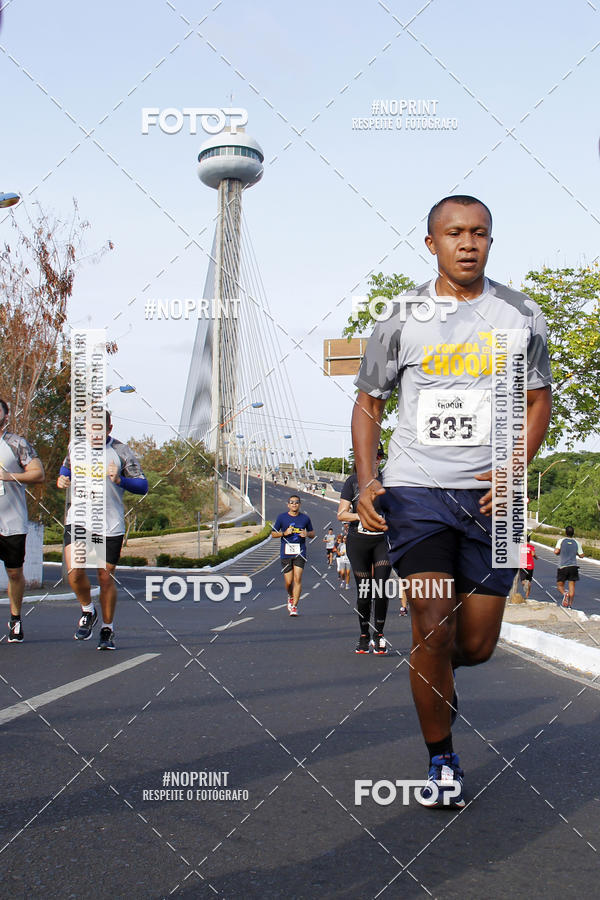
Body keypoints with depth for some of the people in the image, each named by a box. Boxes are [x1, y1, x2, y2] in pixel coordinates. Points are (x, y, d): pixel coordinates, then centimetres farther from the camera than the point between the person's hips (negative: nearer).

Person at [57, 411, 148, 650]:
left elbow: (142, 486, -5)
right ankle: (87, 611, 15)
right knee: (75, 572, -15)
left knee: (106, 577, 3)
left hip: (110, 525, -2)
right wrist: (62, 480, 5)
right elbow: (66, 467, 28)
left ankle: (107, 629, 22)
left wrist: (120, 480, -23)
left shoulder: (121, 452, -4)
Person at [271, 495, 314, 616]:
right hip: (285, 553, 0)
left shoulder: (305, 518, 7)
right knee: (288, 581, 3)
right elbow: (273, 534, 9)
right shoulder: (281, 517, 4)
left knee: (297, 579, -11)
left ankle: (294, 606, -8)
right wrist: (284, 533, -9)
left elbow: (312, 533, 18)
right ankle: (290, 597, 35)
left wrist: (307, 534, -5)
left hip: (300, 552, 0)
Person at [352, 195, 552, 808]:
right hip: (415, 488, -2)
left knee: (477, 645, 5)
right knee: (432, 630, -9)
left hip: (489, 496, 2)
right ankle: (441, 763, 10)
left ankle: (438, 672, 42)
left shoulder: (519, 315, 5)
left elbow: (538, 399, 12)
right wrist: (366, 481, -4)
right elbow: (369, 400, 10)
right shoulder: (402, 318, 2)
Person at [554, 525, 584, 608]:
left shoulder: (561, 540, -3)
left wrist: (556, 551, 8)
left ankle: (564, 594, -21)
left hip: (562, 567, -1)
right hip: (573, 566, 1)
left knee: (560, 585, 10)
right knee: (572, 585, 5)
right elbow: (581, 555, 7)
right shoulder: (577, 542, 3)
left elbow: (556, 552, -15)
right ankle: (570, 605, -1)